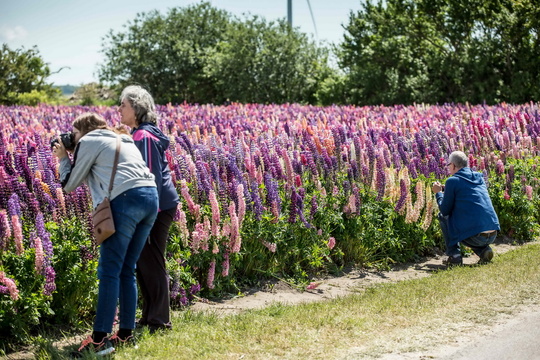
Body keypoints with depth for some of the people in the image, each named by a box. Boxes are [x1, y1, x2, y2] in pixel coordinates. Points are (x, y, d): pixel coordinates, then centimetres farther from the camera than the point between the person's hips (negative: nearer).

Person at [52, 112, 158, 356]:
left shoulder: (88, 142, 9)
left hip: (125, 199, -8)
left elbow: (70, 184, 11)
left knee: (109, 271, -8)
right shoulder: (123, 141, 32)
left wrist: (63, 158, 27)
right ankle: (126, 334, 13)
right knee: (126, 270, 13)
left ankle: (99, 340, -10)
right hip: (151, 197, 8)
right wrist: (73, 157, 34)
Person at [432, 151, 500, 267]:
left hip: (475, 236, -6)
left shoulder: (452, 181, -3)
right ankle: (484, 250, 11)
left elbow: (445, 210, 2)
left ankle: (454, 255, 8)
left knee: (442, 217, 17)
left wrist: (438, 193, 19)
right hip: (493, 235, 6)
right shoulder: (479, 178, 17)